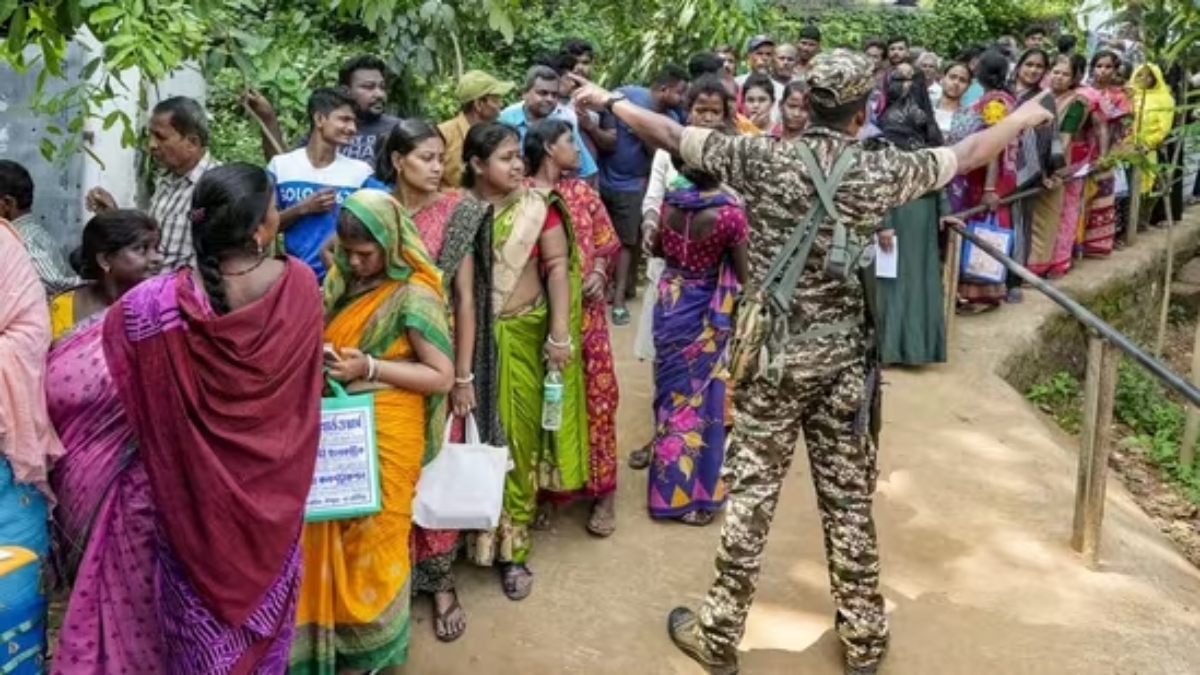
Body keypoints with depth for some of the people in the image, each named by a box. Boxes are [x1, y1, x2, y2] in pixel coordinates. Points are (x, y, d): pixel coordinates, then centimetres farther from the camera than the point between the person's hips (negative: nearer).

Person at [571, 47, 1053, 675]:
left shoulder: (764, 158, -9)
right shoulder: (880, 171, -4)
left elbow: (672, 135, -3)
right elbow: (966, 155, 11)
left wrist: (608, 100, 12)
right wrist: (1022, 117, 30)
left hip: (774, 352, -1)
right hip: (842, 357, 1)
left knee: (751, 492, 6)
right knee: (848, 498, 12)